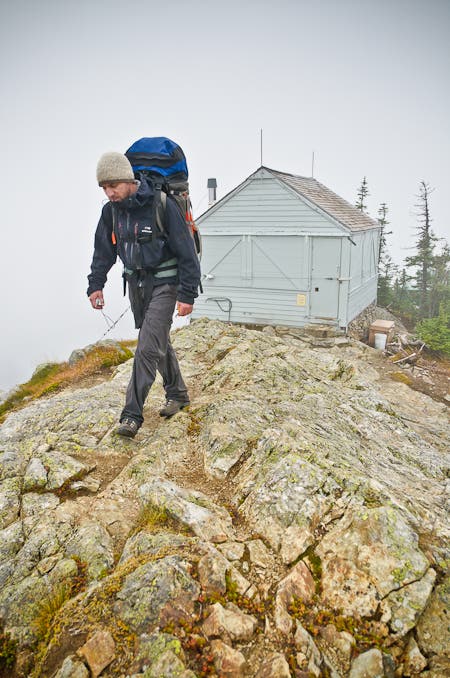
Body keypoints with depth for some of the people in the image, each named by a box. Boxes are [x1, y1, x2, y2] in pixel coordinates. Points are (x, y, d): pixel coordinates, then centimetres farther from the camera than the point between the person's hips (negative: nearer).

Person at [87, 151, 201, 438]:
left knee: (148, 348, -12)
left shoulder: (162, 205, -19)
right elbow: (104, 250, 12)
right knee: (159, 342, 15)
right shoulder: (111, 210, 0)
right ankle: (178, 395, 32)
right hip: (135, 283, 7)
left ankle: (132, 414, -5)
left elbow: (186, 251, -17)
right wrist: (96, 284, 3)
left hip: (164, 283, -6)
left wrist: (187, 294, -18)